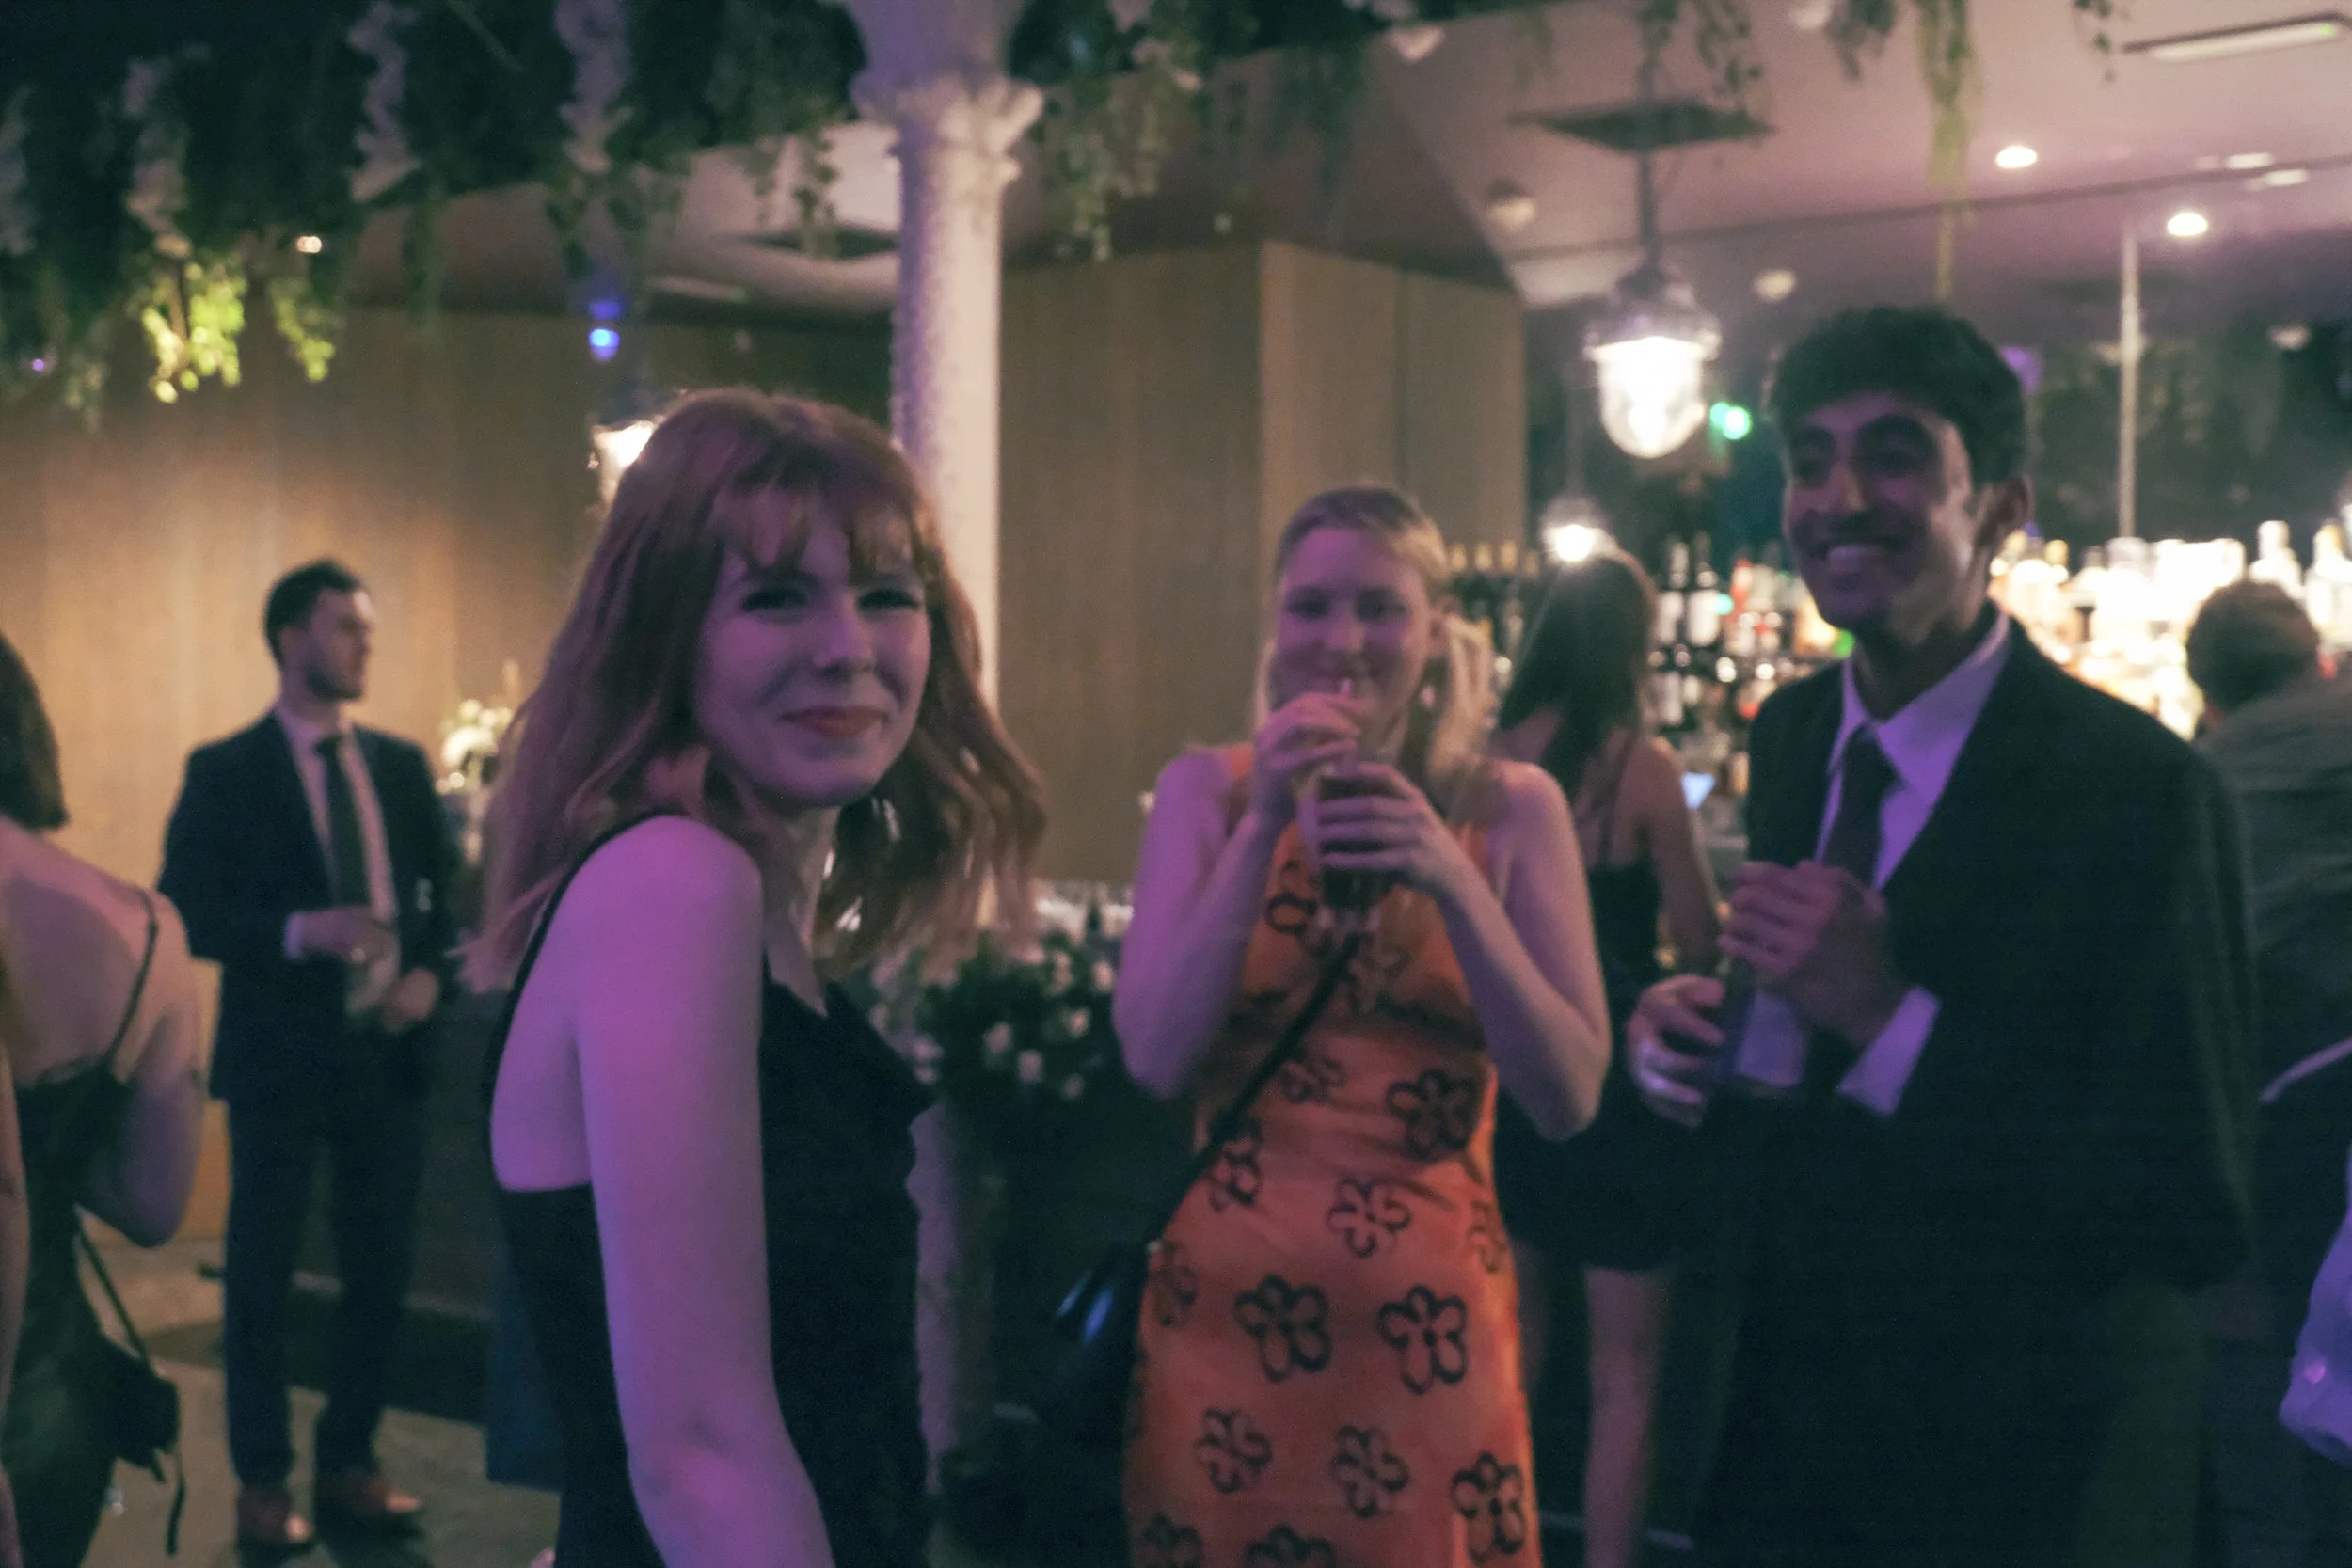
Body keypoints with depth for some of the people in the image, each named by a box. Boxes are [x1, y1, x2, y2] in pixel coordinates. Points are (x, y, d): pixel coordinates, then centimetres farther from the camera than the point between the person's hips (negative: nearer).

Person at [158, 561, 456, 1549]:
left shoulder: (401, 765, 8)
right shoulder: (225, 773, -4)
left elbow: (445, 888, 13)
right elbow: (185, 913, -9)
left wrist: (431, 971, -6)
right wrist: (299, 931, -23)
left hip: (389, 1053, 4)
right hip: (279, 1057, -4)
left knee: (381, 1270, 9)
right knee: (262, 1274, 5)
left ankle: (349, 1464, 24)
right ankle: (263, 1482, 18)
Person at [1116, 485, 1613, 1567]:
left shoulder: (1510, 808, -1)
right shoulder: (1206, 790, 0)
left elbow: (1567, 1101, -7)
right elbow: (1157, 1062, -9)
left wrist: (1455, 886, -18)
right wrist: (1264, 827, -15)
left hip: (1425, 1331, 0)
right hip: (1224, 1311, 1)